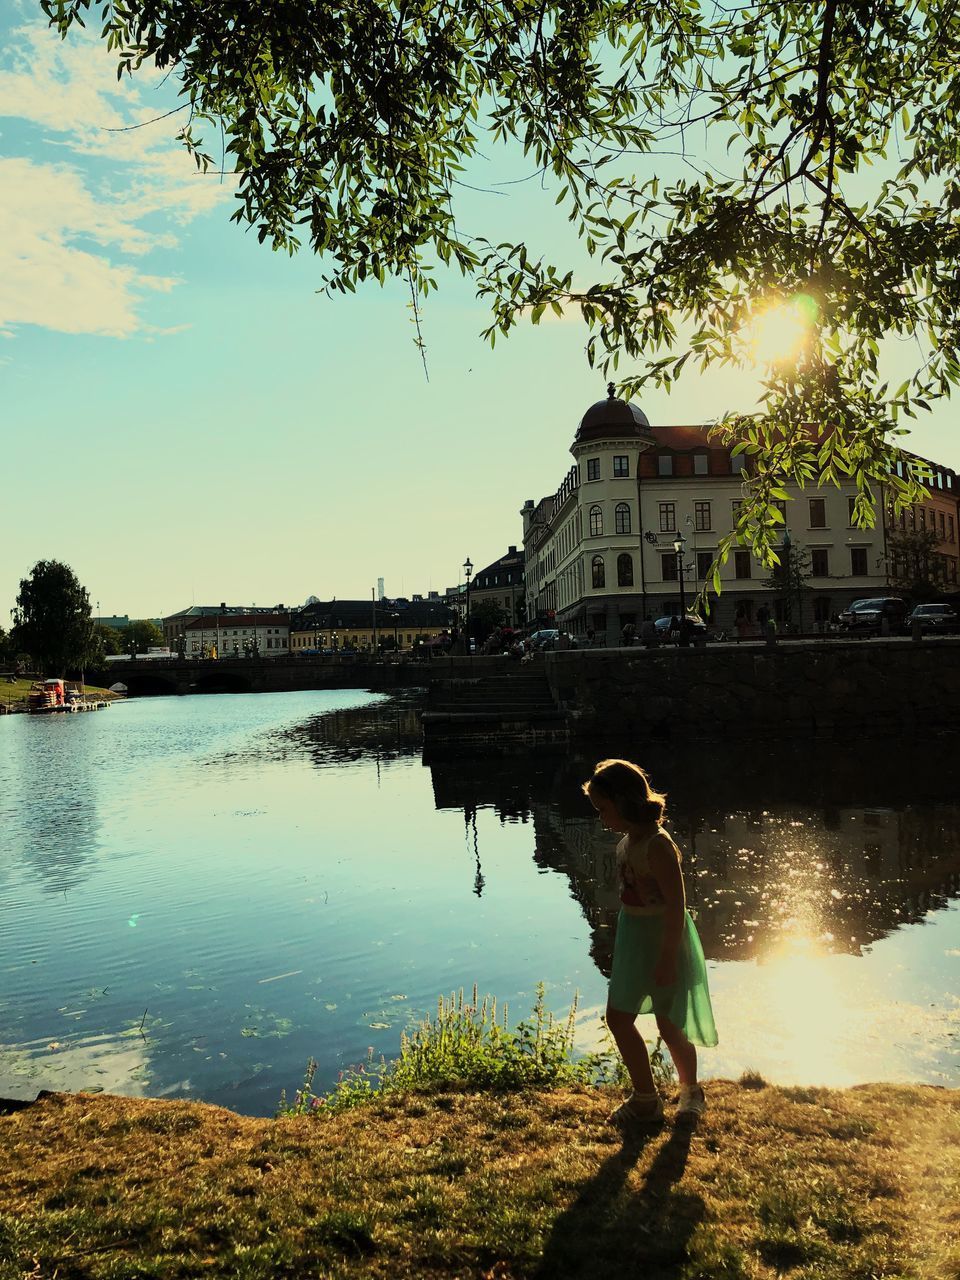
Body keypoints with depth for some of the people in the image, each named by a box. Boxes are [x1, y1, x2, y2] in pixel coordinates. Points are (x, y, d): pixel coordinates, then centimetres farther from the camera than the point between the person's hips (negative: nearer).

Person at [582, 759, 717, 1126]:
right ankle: (645, 1099, 29)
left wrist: (667, 959, -22)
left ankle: (690, 1091, 32)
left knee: (669, 1025, 7)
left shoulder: (657, 845, -27)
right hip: (634, 935, 9)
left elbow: (677, 906, -25)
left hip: (663, 940, -9)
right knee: (618, 1018, 13)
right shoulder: (629, 839, 0)